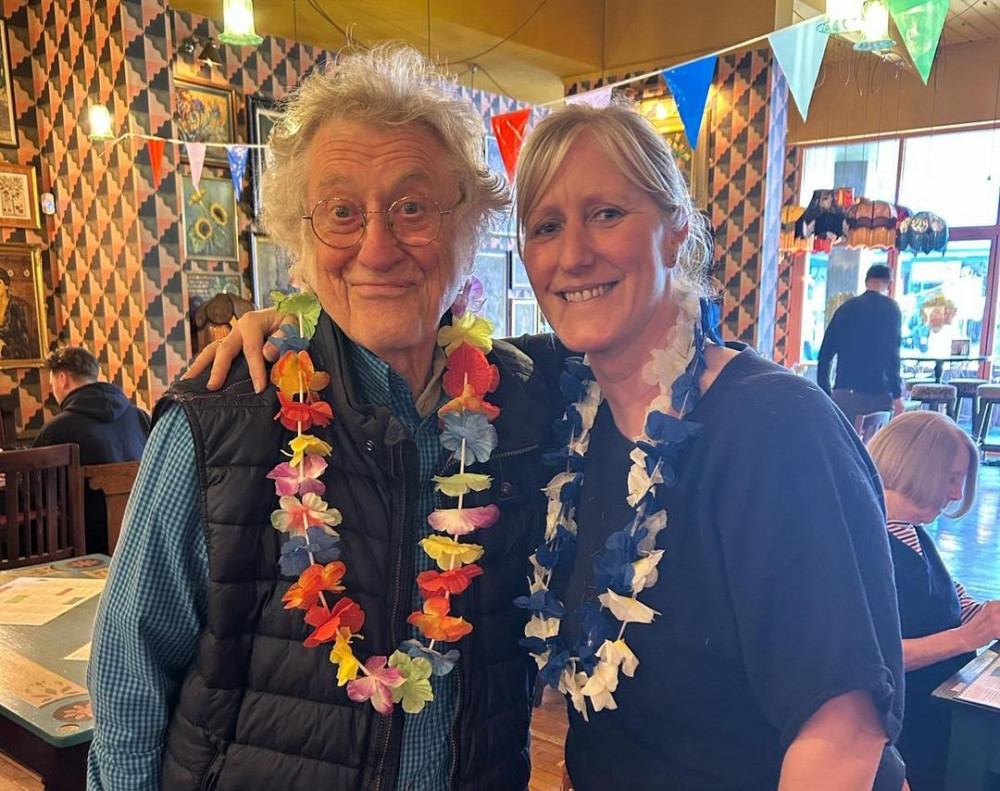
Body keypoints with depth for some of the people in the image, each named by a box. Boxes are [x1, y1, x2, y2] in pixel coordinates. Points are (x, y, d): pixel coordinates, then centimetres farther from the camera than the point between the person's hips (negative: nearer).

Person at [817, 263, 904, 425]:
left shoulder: (847, 307, 13)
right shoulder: (890, 308, 0)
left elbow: (825, 354, 10)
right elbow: (892, 355, -11)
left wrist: (825, 393, 16)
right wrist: (897, 395, -9)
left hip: (843, 393, 4)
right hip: (876, 394, -4)